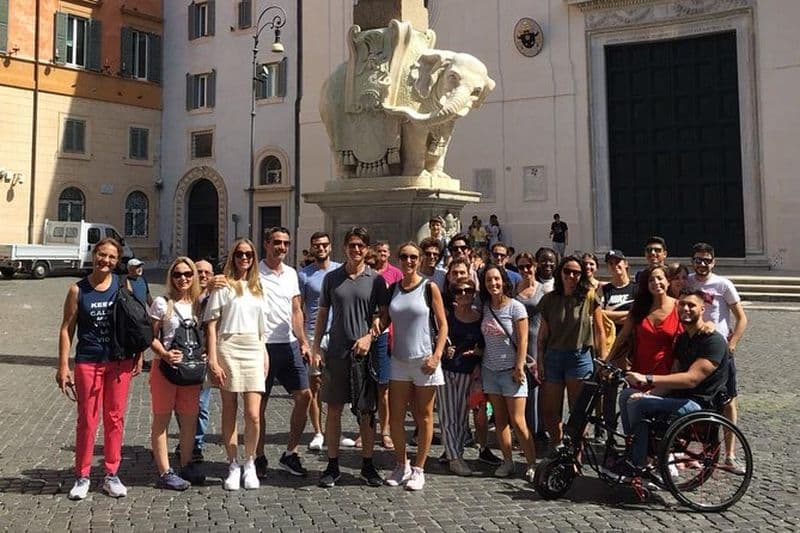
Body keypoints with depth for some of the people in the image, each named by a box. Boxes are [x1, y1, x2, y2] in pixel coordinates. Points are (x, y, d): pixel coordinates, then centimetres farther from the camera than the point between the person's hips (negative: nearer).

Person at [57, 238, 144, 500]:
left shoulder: (123, 285, 2)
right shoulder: (78, 290, -2)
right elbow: (66, 329, 0)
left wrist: (139, 356, 2)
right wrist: (63, 366, -5)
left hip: (120, 361, 2)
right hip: (88, 362, -1)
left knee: (115, 419, 9)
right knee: (87, 421, 5)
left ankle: (111, 475, 20)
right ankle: (82, 477, 18)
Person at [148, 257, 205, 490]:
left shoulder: (199, 304, 8)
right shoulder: (162, 303, -4)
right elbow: (151, 337, -5)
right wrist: (164, 354, -20)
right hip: (165, 367, -4)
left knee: (190, 418, 10)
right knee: (162, 419, 3)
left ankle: (186, 465, 25)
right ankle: (165, 473, 8)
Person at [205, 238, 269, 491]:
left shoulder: (257, 288, 17)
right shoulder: (223, 286, 2)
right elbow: (211, 325, -3)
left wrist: (265, 355, 14)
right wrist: (212, 360, -10)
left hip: (254, 351, 3)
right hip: (228, 349, -3)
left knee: (253, 415, -5)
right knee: (229, 412, 5)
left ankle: (250, 464, 13)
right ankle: (233, 466, 17)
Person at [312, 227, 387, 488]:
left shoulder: (376, 279, 1)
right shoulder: (332, 278, 6)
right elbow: (322, 314, 10)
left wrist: (369, 336, -12)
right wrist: (316, 346, 3)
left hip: (365, 352, -1)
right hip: (336, 352, 1)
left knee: (366, 412, 7)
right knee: (334, 410, 5)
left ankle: (367, 465, 20)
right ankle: (333, 465, 17)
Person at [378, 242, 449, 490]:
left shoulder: (429, 288, -5)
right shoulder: (392, 289, 6)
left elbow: (443, 325, -5)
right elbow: (384, 319, 11)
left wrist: (436, 355, -14)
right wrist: (376, 327, -11)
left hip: (424, 360, -3)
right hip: (399, 360, 4)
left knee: (424, 417, 7)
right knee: (395, 417, 6)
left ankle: (418, 469, 19)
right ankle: (401, 465, 25)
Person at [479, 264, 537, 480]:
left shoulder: (515, 307, -9)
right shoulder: (484, 307, 5)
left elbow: (522, 341, -10)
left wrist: (519, 368, -14)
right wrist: (478, 365, 7)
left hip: (510, 371, -5)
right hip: (490, 370, 5)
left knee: (517, 422, -5)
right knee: (500, 420, 8)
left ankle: (532, 464, 5)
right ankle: (507, 461, 16)